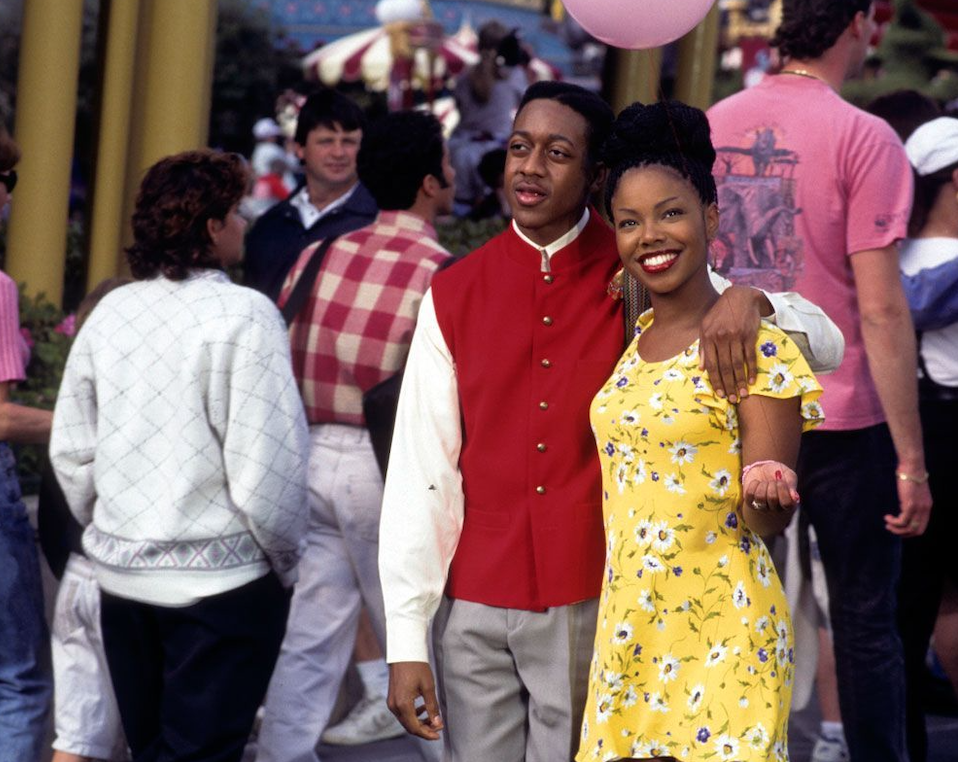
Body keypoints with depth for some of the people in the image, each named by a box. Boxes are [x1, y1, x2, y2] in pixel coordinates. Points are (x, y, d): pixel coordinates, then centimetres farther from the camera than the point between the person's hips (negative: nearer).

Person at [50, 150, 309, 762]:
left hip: (122, 574, 6)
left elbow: (71, 452, 6)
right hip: (220, 581, -6)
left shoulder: (110, 312, 3)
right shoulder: (243, 316, -14)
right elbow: (266, 465, -18)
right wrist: (285, 561, -3)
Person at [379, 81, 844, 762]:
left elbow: (826, 347, -1)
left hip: (595, 604, -1)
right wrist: (405, 641, -3)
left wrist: (750, 300, -24)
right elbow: (420, 471, 1)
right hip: (474, 609, 1)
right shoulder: (454, 295, 3)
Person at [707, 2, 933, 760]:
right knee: (865, 620, 6)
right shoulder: (862, 138, -13)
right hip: (843, 418, -5)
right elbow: (881, 309, -16)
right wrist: (911, 458, -12)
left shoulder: (712, 126, 3)